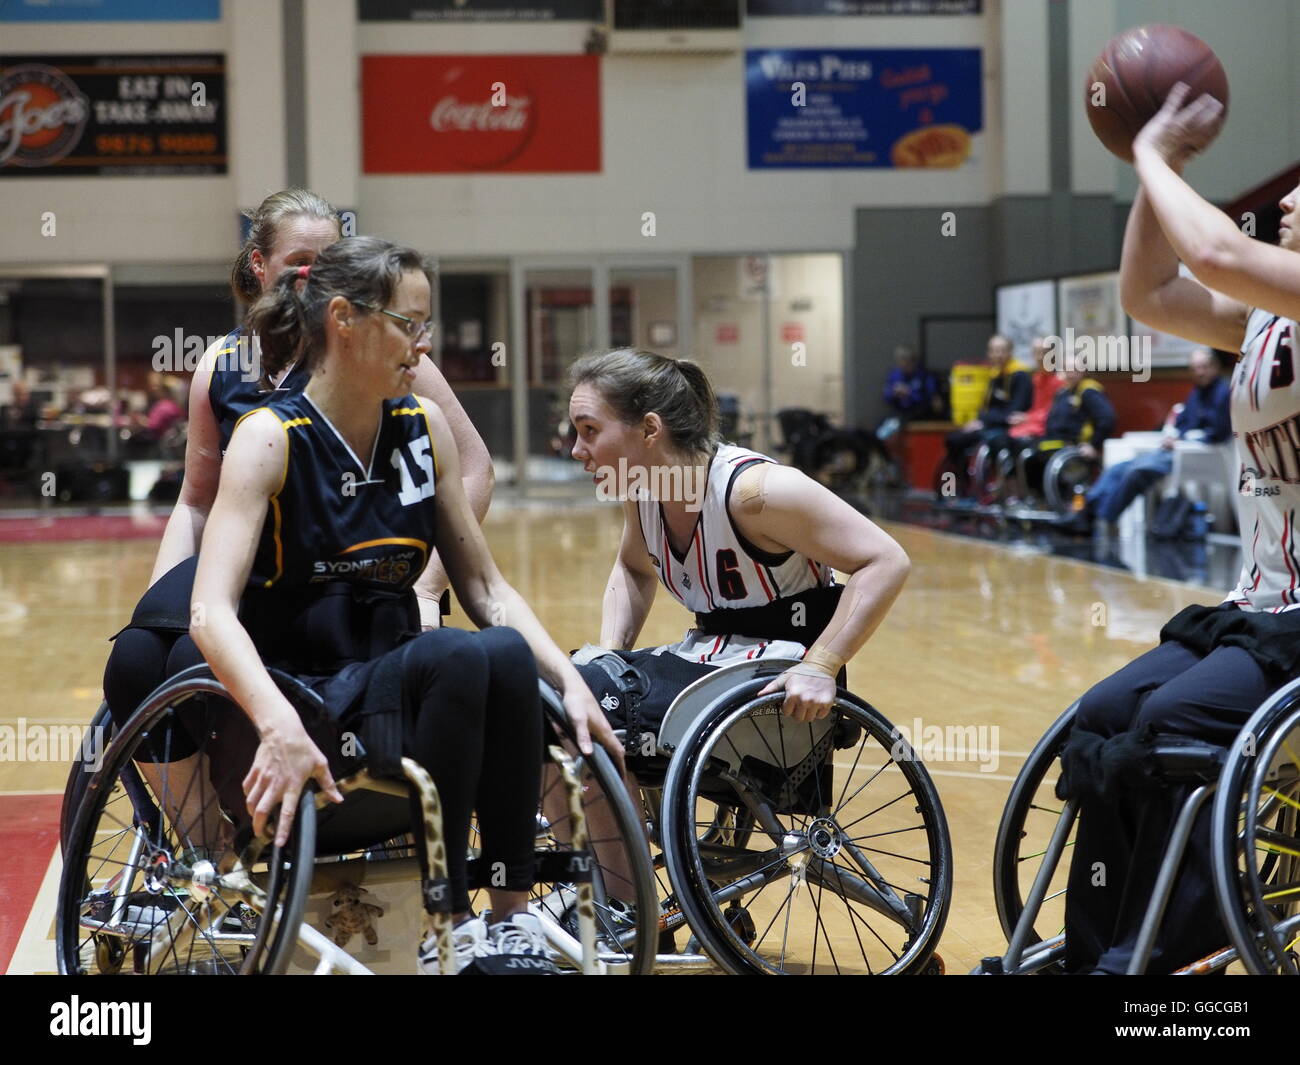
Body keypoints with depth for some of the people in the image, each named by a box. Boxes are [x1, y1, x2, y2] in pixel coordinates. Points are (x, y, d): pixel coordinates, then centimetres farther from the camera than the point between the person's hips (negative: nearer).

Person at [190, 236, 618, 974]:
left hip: (397, 689, 5)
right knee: (456, 656, -33)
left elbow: (484, 586, 11)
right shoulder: (271, 437, -10)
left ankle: (514, 914, -20)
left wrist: (569, 679, -5)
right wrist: (281, 726, -39)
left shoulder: (425, 427, 6)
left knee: (507, 652, -28)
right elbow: (213, 613, -22)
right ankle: (447, 928, -24)